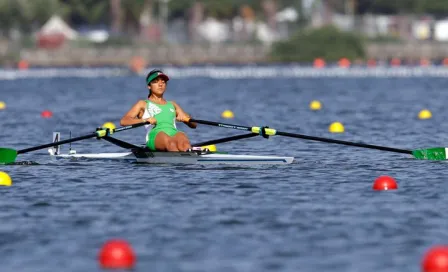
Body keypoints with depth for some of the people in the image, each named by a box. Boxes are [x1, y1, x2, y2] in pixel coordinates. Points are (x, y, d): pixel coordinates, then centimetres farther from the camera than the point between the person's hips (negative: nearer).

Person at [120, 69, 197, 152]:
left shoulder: (172, 105, 35)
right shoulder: (143, 104, 25)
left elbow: (193, 125, 30)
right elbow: (123, 121, 9)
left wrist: (185, 119, 4)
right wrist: (145, 120, -10)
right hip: (155, 135, -3)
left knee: (182, 139, -37)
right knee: (169, 141, -41)